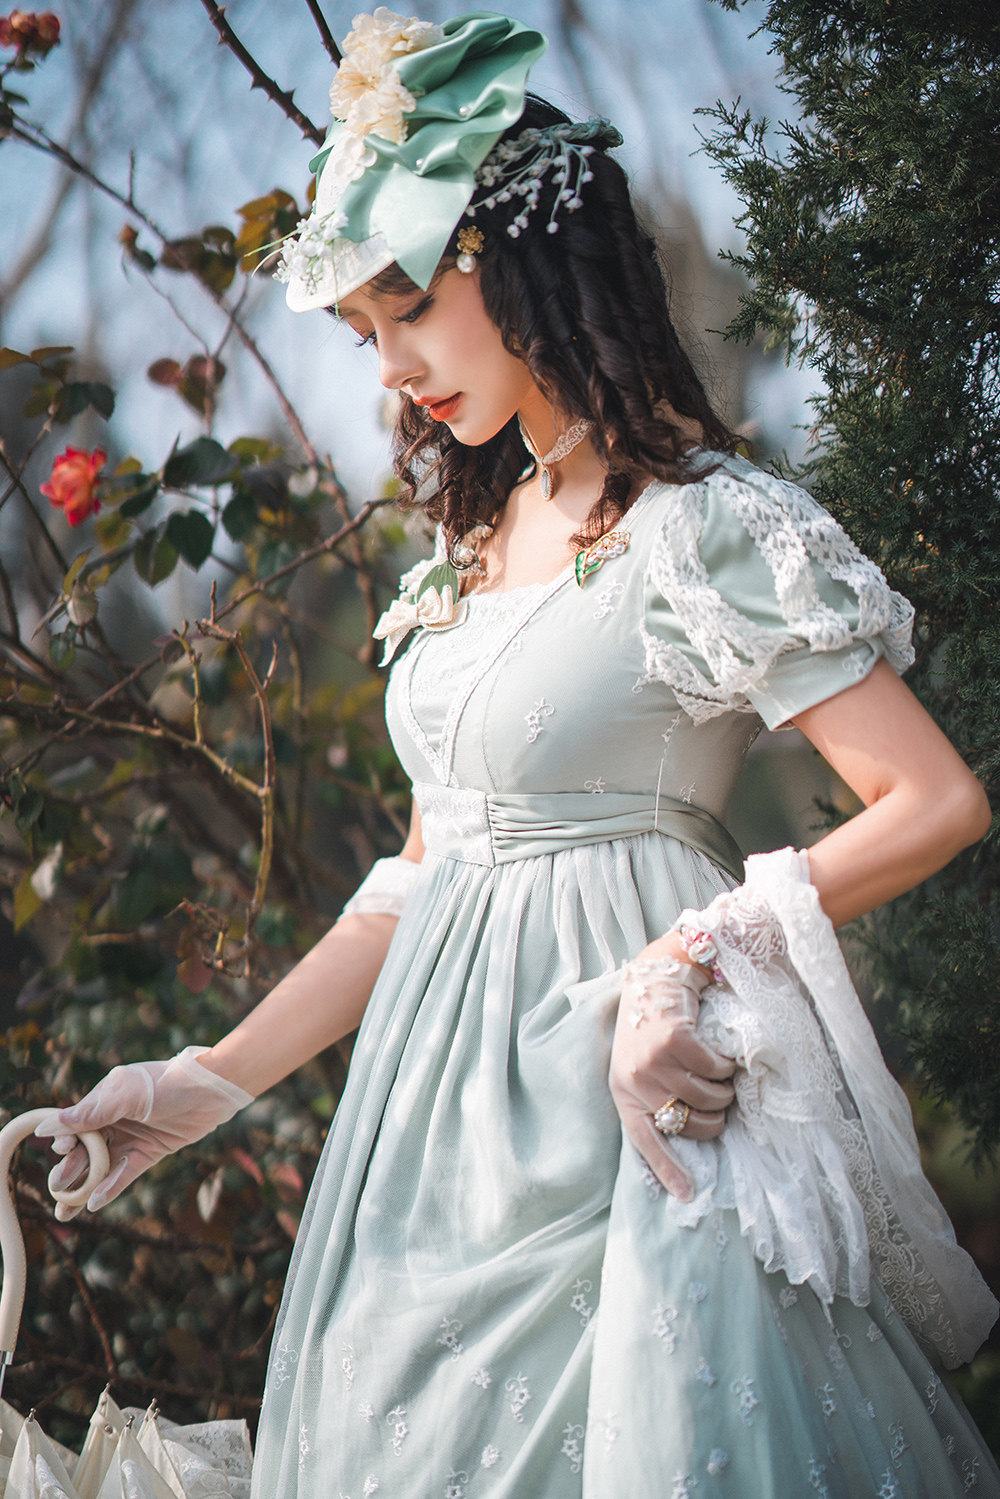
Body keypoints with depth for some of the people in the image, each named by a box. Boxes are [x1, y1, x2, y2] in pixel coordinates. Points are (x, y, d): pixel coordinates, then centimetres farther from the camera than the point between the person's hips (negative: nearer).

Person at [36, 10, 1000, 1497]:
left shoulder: (707, 529, -11)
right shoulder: (474, 548, 12)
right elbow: (426, 873, 13)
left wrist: (699, 946, -18)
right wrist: (215, 1079, 10)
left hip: (619, 1074, -7)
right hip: (454, 1083, 7)